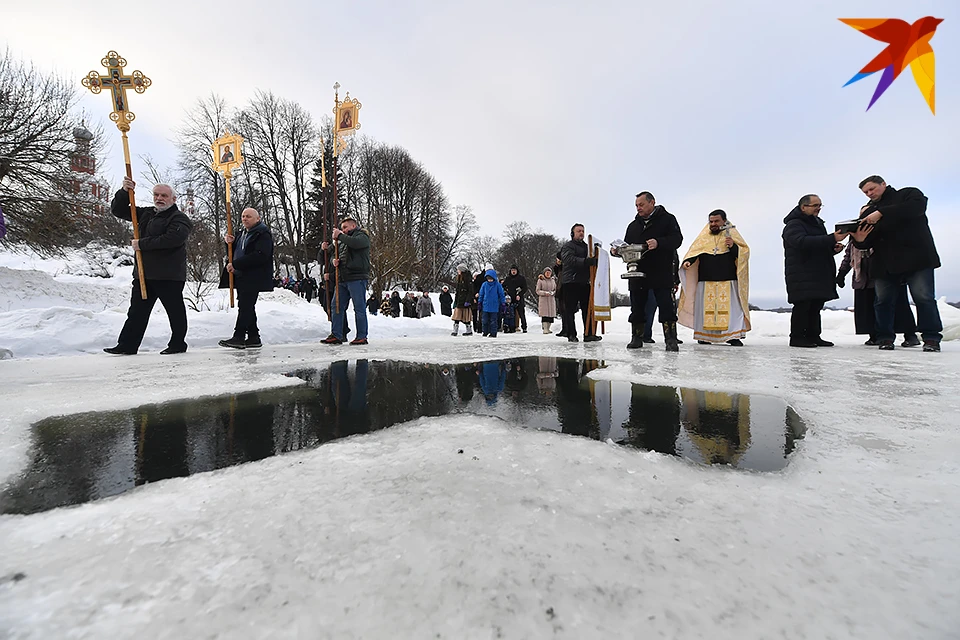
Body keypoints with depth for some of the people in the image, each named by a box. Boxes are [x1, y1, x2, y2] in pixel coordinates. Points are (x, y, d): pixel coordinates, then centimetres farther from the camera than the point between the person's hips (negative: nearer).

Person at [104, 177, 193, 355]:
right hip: (143, 273, 8)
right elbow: (117, 210, 23)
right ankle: (127, 345, 17)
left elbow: (172, 239, -24)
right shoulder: (146, 213, 19)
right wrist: (124, 192, 5)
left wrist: (142, 244, -16)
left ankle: (178, 344, 13)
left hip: (169, 276, -8)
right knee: (137, 311, 11)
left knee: (175, 311, 2)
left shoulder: (179, 219, -7)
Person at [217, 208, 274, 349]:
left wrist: (235, 264, -20)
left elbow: (260, 256, -20)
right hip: (241, 277, 10)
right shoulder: (243, 234, 22)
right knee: (247, 307, 10)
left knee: (245, 306, -11)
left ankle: (238, 337, -9)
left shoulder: (263, 234, -7)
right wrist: (231, 243, 6)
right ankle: (253, 337, 15)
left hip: (253, 278, -10)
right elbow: (237, 252, 29)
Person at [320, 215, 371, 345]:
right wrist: (333, 261, 2)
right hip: (342, 279, 8)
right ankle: (336, 335, 8)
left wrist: (340, 236, -9)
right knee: (337, 307, 4)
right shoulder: (342, 242, 28)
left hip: (357, 278, -8)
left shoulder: (362, 235, 4)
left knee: (359, 308, -5)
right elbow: (335, 255, 25)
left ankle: (362, 336, 0)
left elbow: (355, 243, -20)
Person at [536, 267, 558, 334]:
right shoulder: (540, 280, 1)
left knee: (551, 314, 1)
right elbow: (538, 291, -2)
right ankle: (545, 329, -12)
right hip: (543, 299, -4)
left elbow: (555, 289, 16)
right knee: (545, 314, -12)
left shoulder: (553, 280, 13)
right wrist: (545, 293, -17)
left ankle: (548, 328, 10)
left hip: (551, 299, 4)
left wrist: (552, 293, -6)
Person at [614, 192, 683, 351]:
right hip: (637, 272, 5)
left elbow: (677, 239, -9)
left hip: (661, 272, -5)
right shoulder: (633, 225, 19)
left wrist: (659, 243, -27)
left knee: (666, 306, -6)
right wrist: (618, 251, -2)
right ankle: (636, 338, 17)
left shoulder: (667, 219, 4)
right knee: (637, 306, 7)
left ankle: (671, 340, -2)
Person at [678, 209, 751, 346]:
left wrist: (733, 246, -12)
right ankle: (705, 335, 8)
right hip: (706, 281, 1)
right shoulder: (703, 237, 15)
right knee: (706, 308, 0)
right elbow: (693, 252, 10)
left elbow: (745, 251, 7)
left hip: (728, 280, -1)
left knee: (732, 308, -7)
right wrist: (687, 262, -10)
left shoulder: (732, 234, 12)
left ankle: (733, 336, -1)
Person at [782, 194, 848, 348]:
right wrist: (832, 239, -29)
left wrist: (833, 248, 10)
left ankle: (813, 336, 12)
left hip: (819, 274, 9)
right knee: (802, 305, -11)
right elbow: (803, 242, -25)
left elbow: (820, 247, 32)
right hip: (801, 276, -9)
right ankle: (797, 337, -6)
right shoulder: (794, 225, -6)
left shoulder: (817, 224, 25)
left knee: (815, 306, 7)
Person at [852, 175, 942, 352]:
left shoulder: (909, 194, 9)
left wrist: (881, 213, -23)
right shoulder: (869, 210, 18)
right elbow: (869, 242, 9)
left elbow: (916, 207, -17)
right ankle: (885, 338, 7)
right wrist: (860, 240, -14)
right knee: (883, 301, 1)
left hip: (916, 258, -4)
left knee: (924, 297, -7)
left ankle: (931, 338, 1)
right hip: (885, 263, 4)